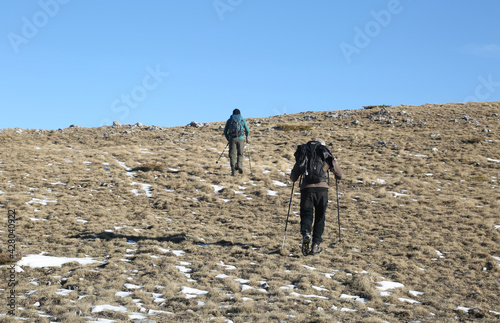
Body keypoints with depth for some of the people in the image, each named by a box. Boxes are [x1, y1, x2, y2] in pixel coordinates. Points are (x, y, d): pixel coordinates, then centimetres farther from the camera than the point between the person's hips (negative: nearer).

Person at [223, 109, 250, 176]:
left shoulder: (229, 120, 15)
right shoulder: (242, 120, 13)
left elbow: (225, 131, 15)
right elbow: (247, 130, 14)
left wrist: (228, 139, 28)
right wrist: (246, 137, 34)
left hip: (232, 138, 0)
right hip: (241, 138, 0)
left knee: (232, 155, 1)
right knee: (240, 154, 13)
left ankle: (233, 169, -16)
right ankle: (239, 166, -10)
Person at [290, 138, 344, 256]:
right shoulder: (327, 157, 18)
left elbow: (293, 178, 22)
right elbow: (340, 175, 26)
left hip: (306, 188, 0)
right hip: (322, 188, 0)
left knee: (306, 215, 5)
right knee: (320, 217, 12)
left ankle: (306, 233, -26)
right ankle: (316, 245, 8)